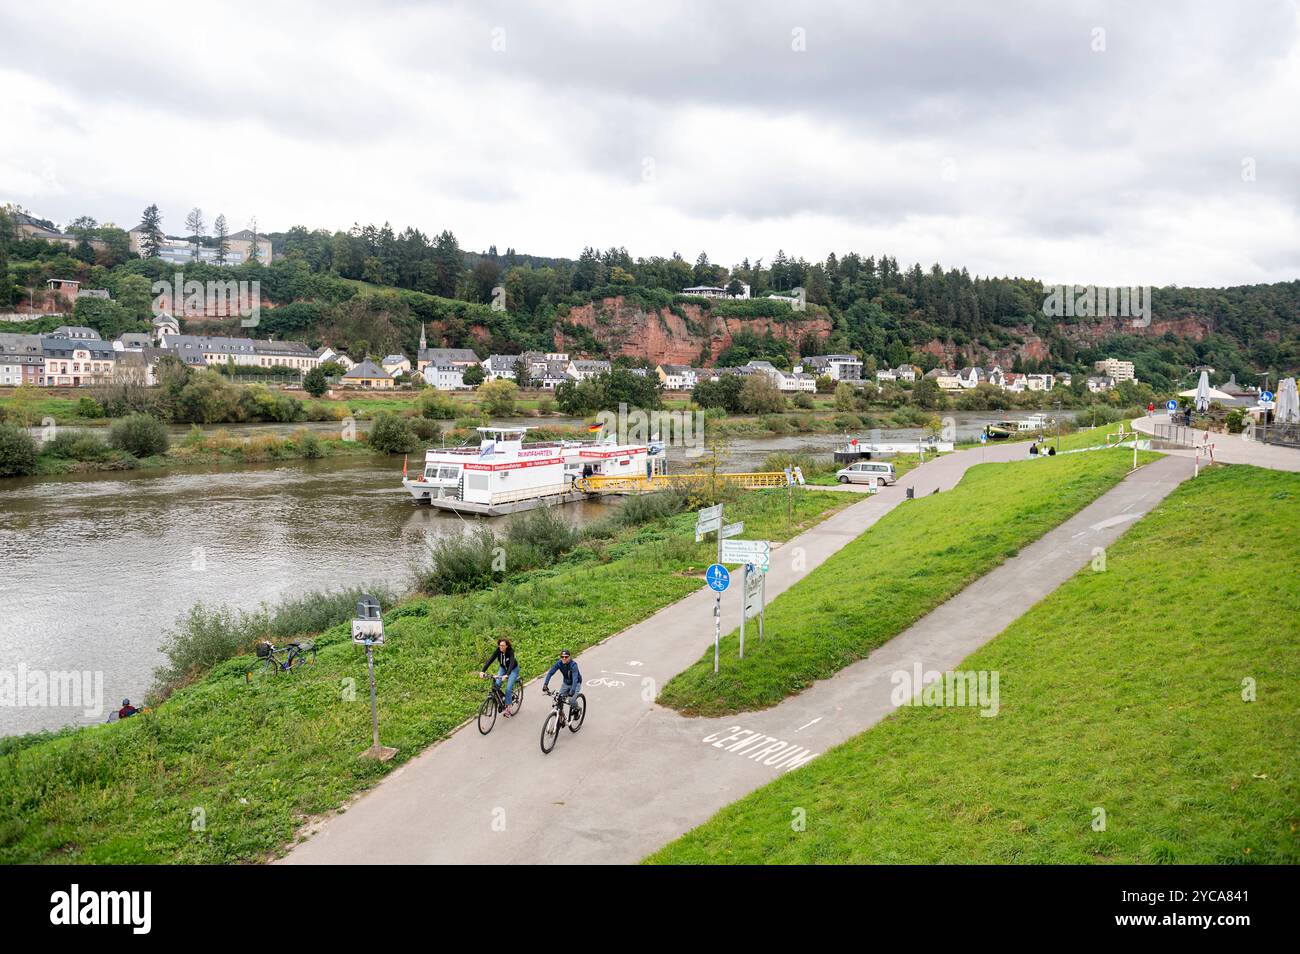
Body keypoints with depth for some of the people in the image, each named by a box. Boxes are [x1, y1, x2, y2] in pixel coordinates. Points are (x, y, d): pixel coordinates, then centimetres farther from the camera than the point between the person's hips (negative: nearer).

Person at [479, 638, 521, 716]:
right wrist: (483, 671, -42)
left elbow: (512, 663, -45)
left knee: (508, 688, -17)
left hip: (513, 669, -4)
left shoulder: (510, 652, -32)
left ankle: (508, 707, -6)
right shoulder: (498, 651, -22)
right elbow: (490, 660, -30)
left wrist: (507, 675, -60)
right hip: (503, 668, 4)